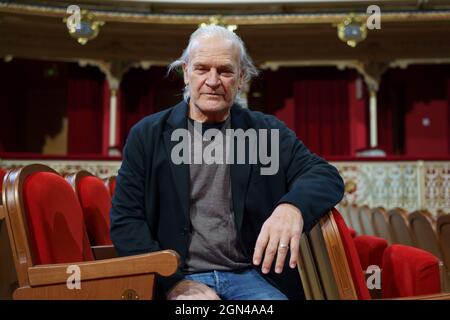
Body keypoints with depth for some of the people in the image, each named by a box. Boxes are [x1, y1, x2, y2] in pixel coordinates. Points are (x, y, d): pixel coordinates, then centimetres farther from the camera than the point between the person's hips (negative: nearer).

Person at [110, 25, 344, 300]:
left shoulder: (266, 130, 8)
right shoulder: (148, 135, 5)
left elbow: (327, 176, -2)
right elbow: (126, 220, 2)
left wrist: (293, 206, -26)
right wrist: (176, 283, -12)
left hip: (252, 275, 2)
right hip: (179, 278, -1)